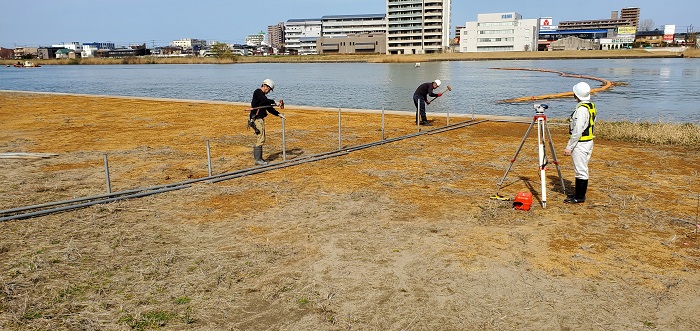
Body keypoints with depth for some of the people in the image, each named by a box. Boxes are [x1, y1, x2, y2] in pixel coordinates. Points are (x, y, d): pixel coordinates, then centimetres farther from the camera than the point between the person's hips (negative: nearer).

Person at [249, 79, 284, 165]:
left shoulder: (263, 96, 20)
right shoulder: (258, 92, -9)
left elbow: (269, 108, 21)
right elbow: (265, 101, -26)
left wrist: (278, 114, 14)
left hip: (260, 119, 10)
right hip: (256, 119, -10)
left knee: (260, 139, 13)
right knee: (261, 139, -10)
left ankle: (258, 158, 19)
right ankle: (258, 159, -7)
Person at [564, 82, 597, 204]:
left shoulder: (581, 109, -21)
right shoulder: (592, 107, 10)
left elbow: (577, 131, -24)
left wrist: (569, 147, -19)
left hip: (580, 143, -10)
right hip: (589, 141, 10)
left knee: (581, 170, -4)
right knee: (582, 169, 16)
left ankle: (580, 197, 2)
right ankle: (580, 193, 25)